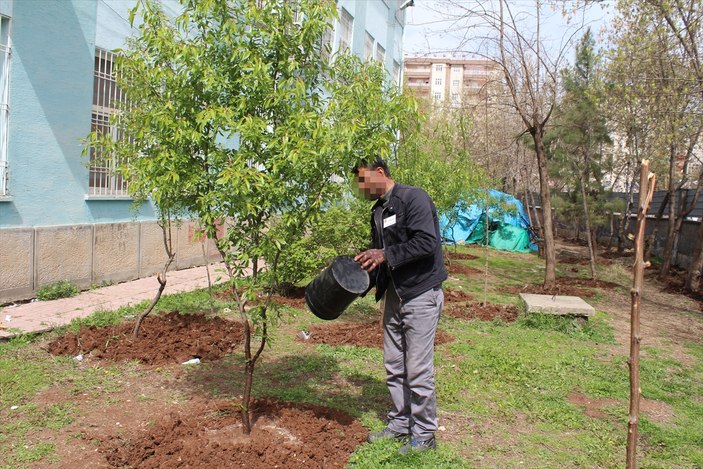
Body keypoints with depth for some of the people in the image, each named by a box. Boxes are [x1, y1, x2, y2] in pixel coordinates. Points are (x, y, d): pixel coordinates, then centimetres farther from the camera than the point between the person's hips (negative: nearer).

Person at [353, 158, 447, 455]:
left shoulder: (413, 198, -14)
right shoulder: (378, 210, 12)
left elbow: (427, 242, -24)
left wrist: (385, 255, -24)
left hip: (421, 295, -8)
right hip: (394, 295, 9)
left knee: (418, 369, -1)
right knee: (394, 366, 15)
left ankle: (424, 435, 15)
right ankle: (399, 424, 31)